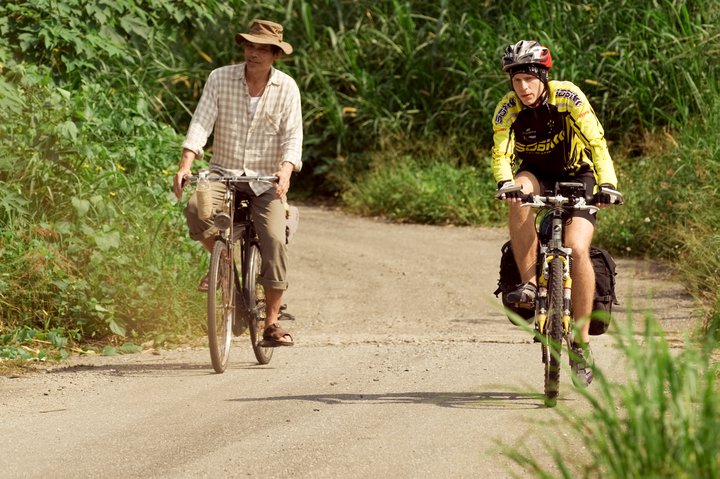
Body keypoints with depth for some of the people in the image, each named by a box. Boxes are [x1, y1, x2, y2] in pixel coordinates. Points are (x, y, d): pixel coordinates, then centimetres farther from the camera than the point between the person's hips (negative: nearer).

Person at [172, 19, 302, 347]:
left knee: (274, 241, -18)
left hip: (265, 181, 0)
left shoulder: (286, 88, -2)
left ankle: (271, 323, -8)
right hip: (223, 173, 0)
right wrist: (185, 165, -24)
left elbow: (293, 136, -7)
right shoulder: (220, 79, -3)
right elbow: (201, 123, -9)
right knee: (196, 207, -31)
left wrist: (286, 170, -27)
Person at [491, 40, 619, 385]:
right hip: (538, 177, 2)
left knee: (577, 248, -23)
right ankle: (528, 283, -29)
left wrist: (607, 182, -41)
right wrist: (505, 183, -46)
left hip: (576, 178, -2)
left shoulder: (568, 96, -22)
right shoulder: (507, 110, -16)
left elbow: (596, 142, -26)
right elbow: (501, 154, -24)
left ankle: (582, 341, -11)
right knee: (520, 191, -35)